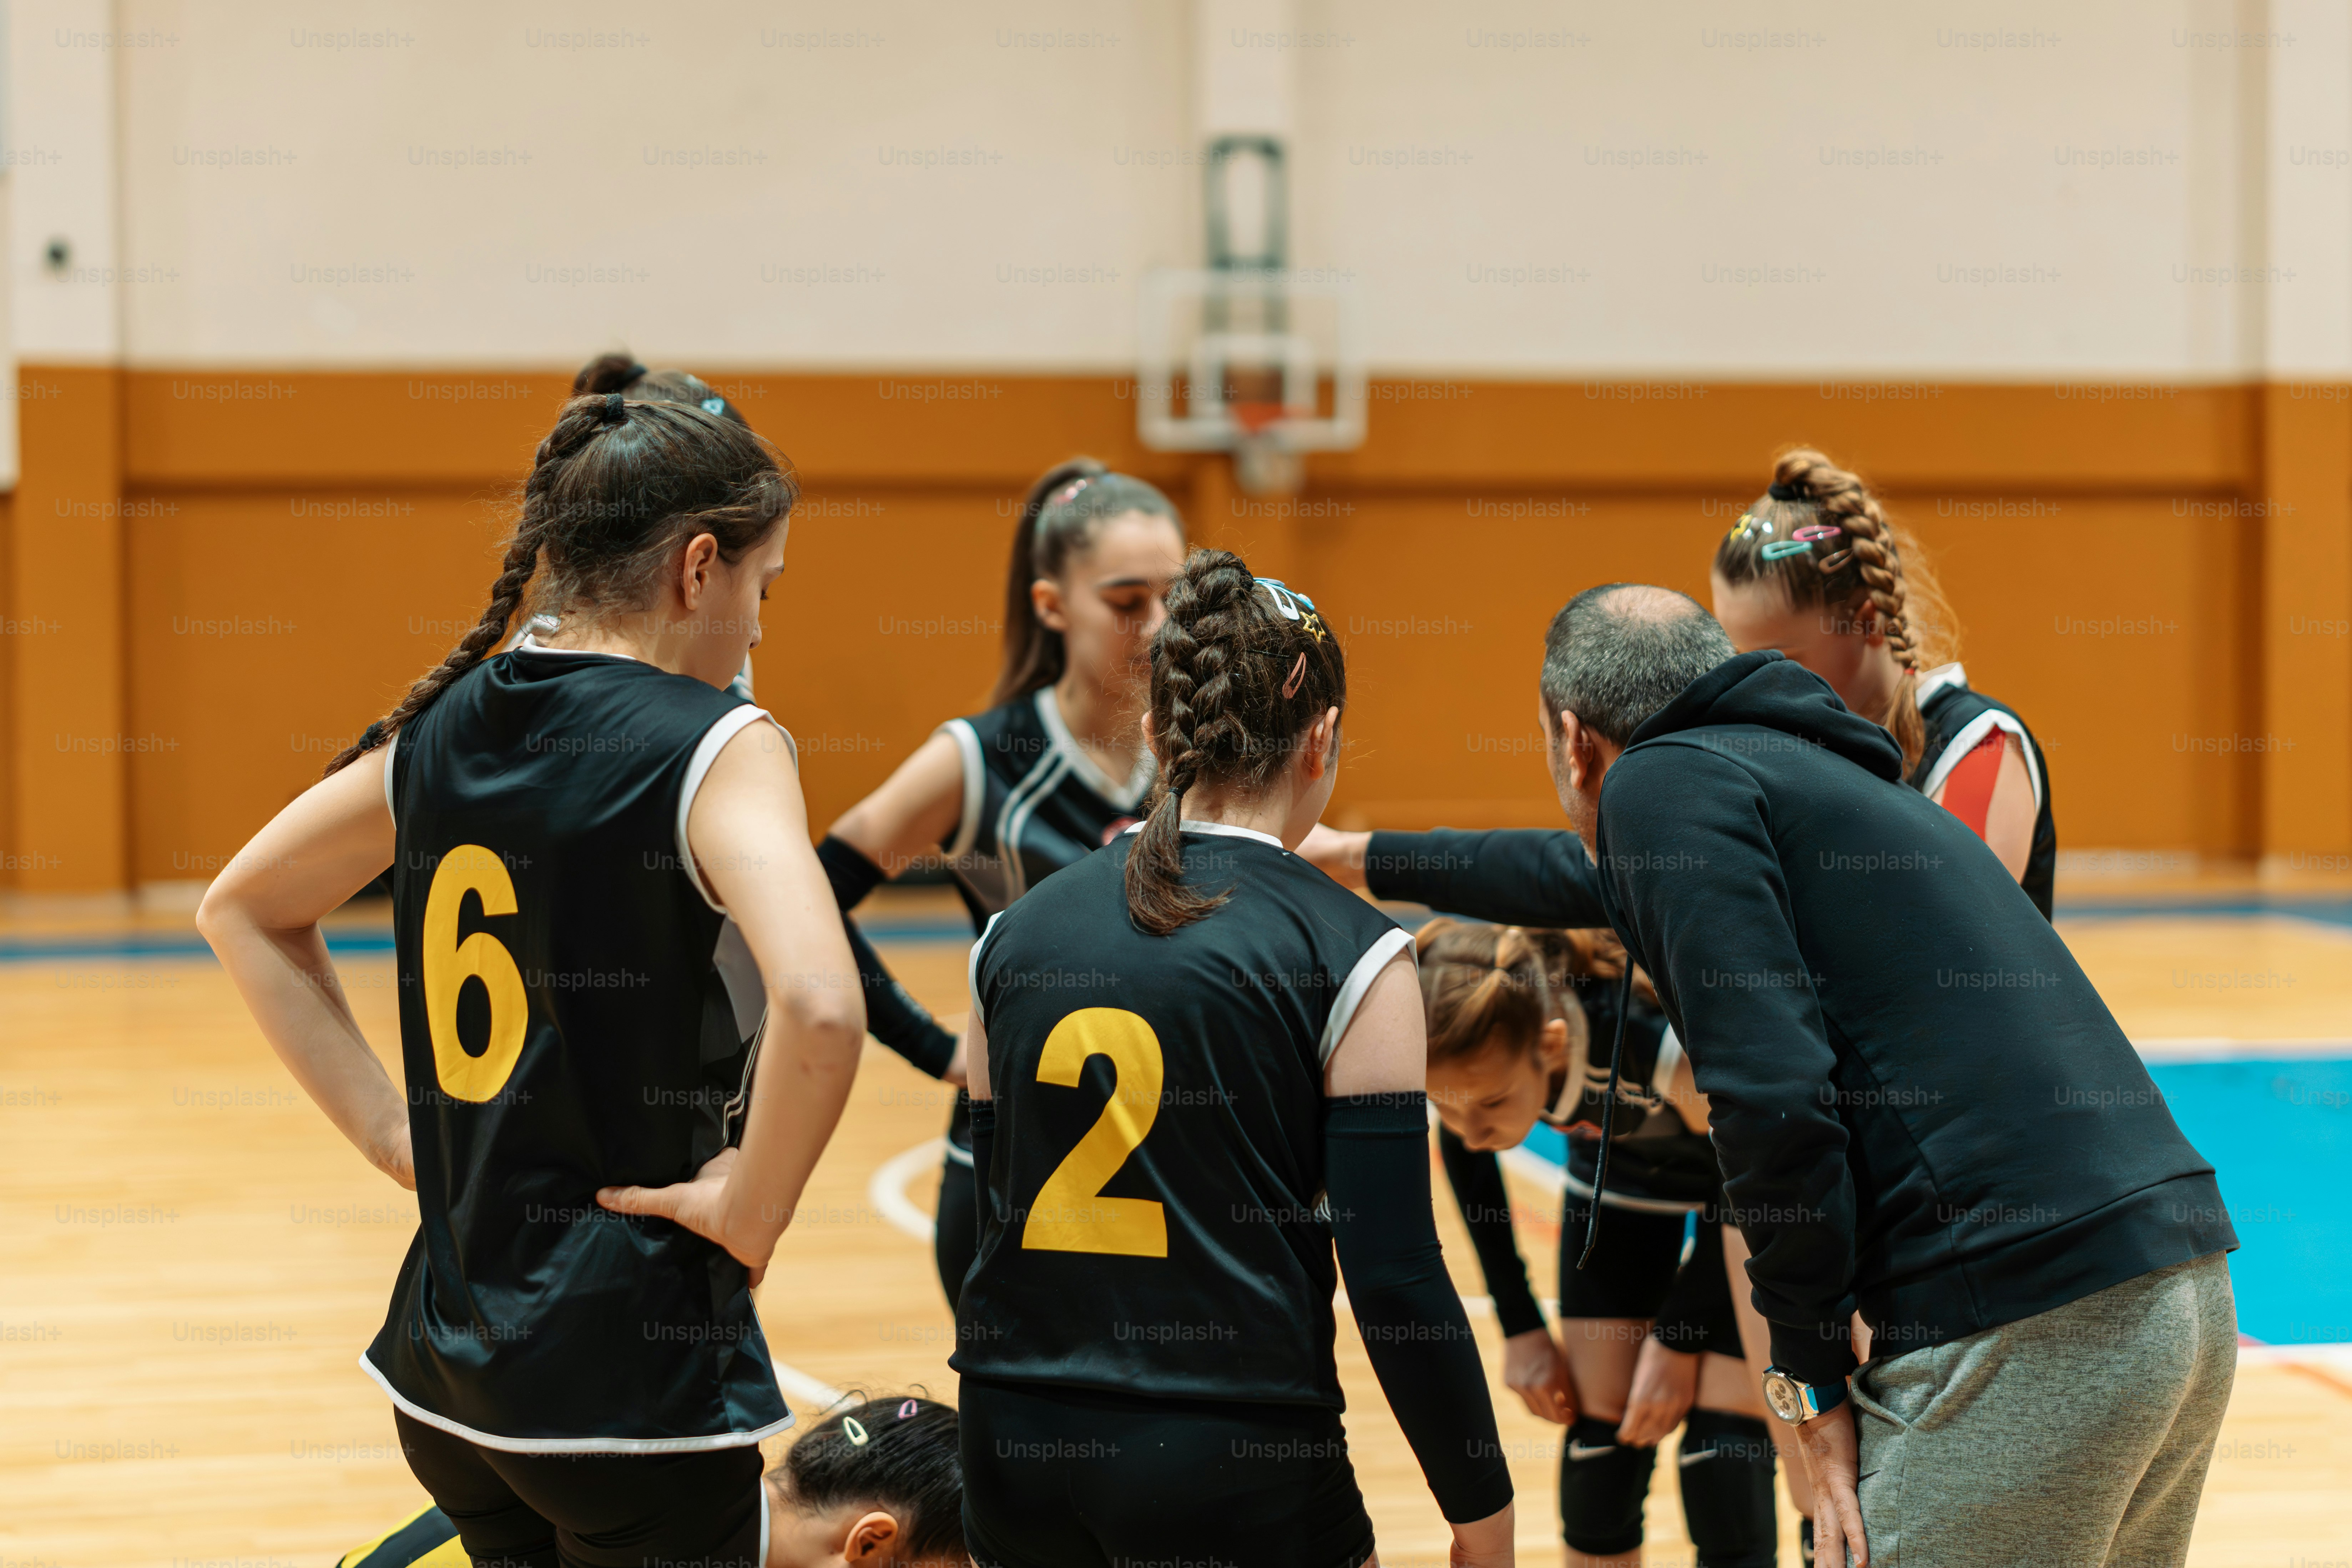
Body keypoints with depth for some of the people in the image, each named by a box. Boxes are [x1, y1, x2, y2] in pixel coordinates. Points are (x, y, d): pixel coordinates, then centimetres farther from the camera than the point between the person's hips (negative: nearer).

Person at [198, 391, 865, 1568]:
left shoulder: (447, 727, 7)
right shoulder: (717, 744, -14)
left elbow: (241, 910, 20)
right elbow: (818, 1008, -31)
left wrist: (387, 1127, 14)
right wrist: (751, 1208, -14)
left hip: (444, 1357, 7)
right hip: (635, 1365, -7)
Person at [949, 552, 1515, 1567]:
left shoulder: (1015, 934, 6)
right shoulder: (1349, 956, -7)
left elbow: (989, 1213, 12)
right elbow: (1396, 1281, -10)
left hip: (1016, 1451, 5)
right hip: (1237, 1462, -4)